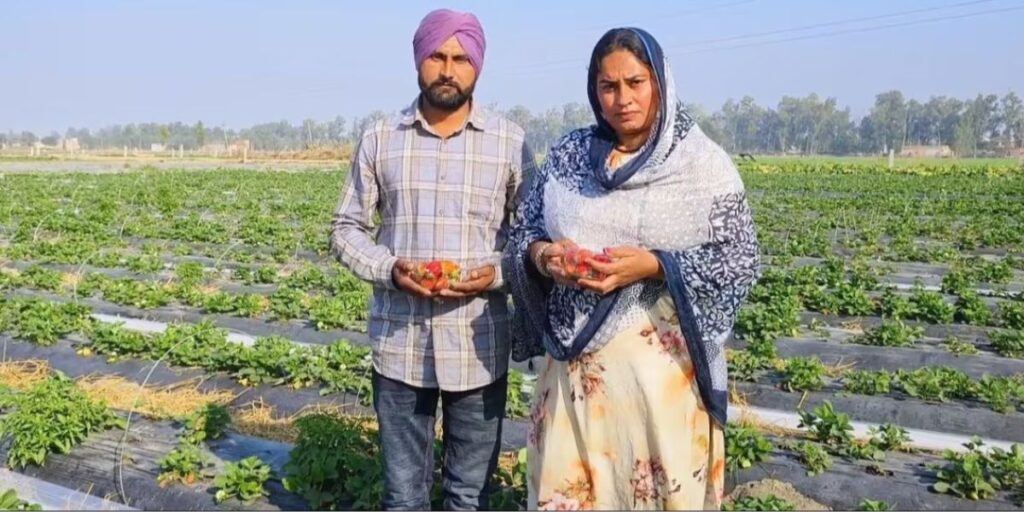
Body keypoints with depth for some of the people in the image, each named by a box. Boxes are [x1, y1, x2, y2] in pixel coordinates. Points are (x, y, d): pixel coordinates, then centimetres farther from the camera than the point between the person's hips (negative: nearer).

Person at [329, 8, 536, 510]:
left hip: (478, 347, 0)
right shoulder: (379, 139, 3)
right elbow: (346, 229, 7)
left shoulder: (510, 142, 1)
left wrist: (497, 274, -14)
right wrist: (389, 270, -12)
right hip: (399, 345, 1)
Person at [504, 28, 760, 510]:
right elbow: (521, 234, 11)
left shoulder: (703, 164, -4)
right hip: (575, 360, 3)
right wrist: (541, 256, -12)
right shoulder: (567, 153, 6)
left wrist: (653, 266, -19)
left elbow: (740, 260, -6)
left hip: (662, 363, -3)